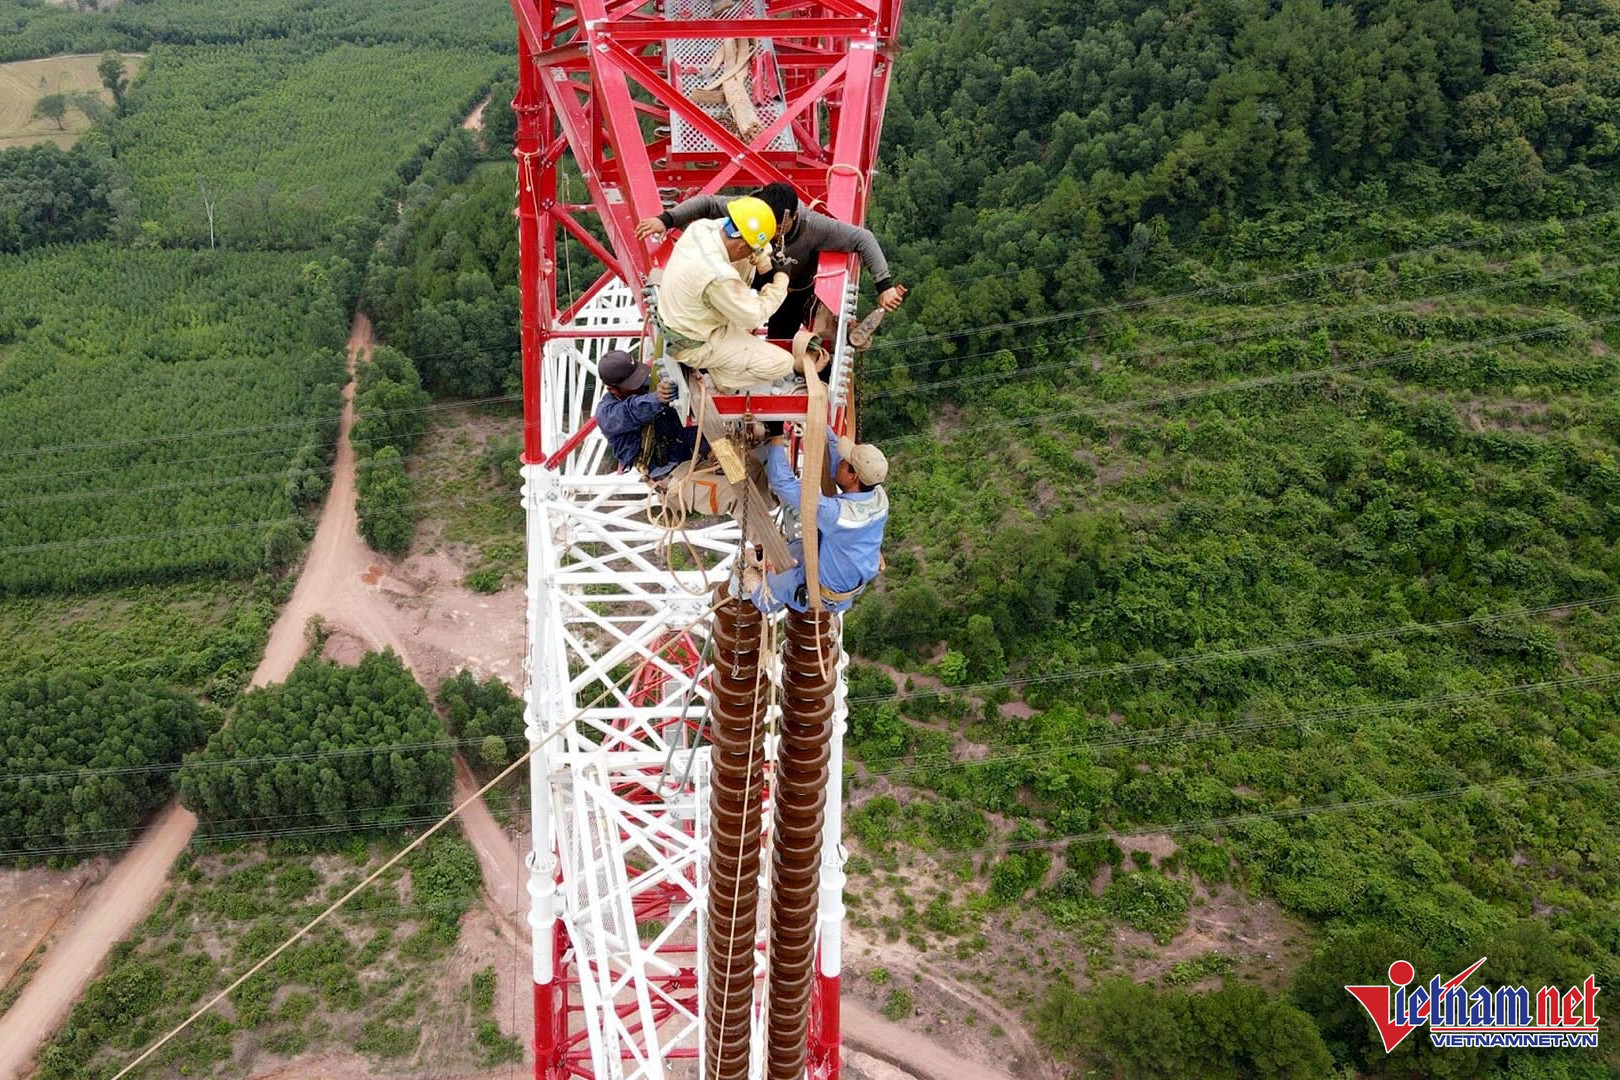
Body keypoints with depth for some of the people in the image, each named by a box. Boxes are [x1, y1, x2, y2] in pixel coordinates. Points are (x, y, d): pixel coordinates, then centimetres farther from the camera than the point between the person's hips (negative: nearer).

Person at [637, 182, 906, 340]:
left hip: (794, 293, -2)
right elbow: (707, 203, -26)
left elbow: (863, 239, -35)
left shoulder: (813, 226, -40)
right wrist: (666, 219, -39)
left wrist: (884, 285, -41)